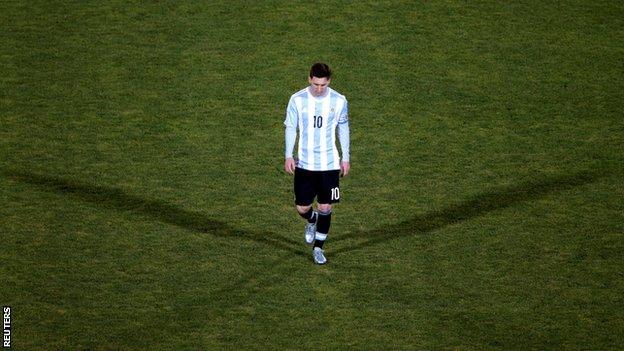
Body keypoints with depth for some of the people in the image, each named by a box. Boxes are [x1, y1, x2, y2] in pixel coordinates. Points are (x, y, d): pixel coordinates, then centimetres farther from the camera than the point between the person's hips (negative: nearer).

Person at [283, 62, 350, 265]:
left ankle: (318, 247, 17)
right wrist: (288, 156, -5)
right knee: (302, 208, 1)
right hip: (304, 163, 0)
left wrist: (345, 158, 9)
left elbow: (343, 129, 7)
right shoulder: (297, 100, -6)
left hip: (329, 164, 0)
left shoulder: (339, 101, -4)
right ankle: (312, 221, 37)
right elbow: (290, 127, 2)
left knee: (325, 208, 1)